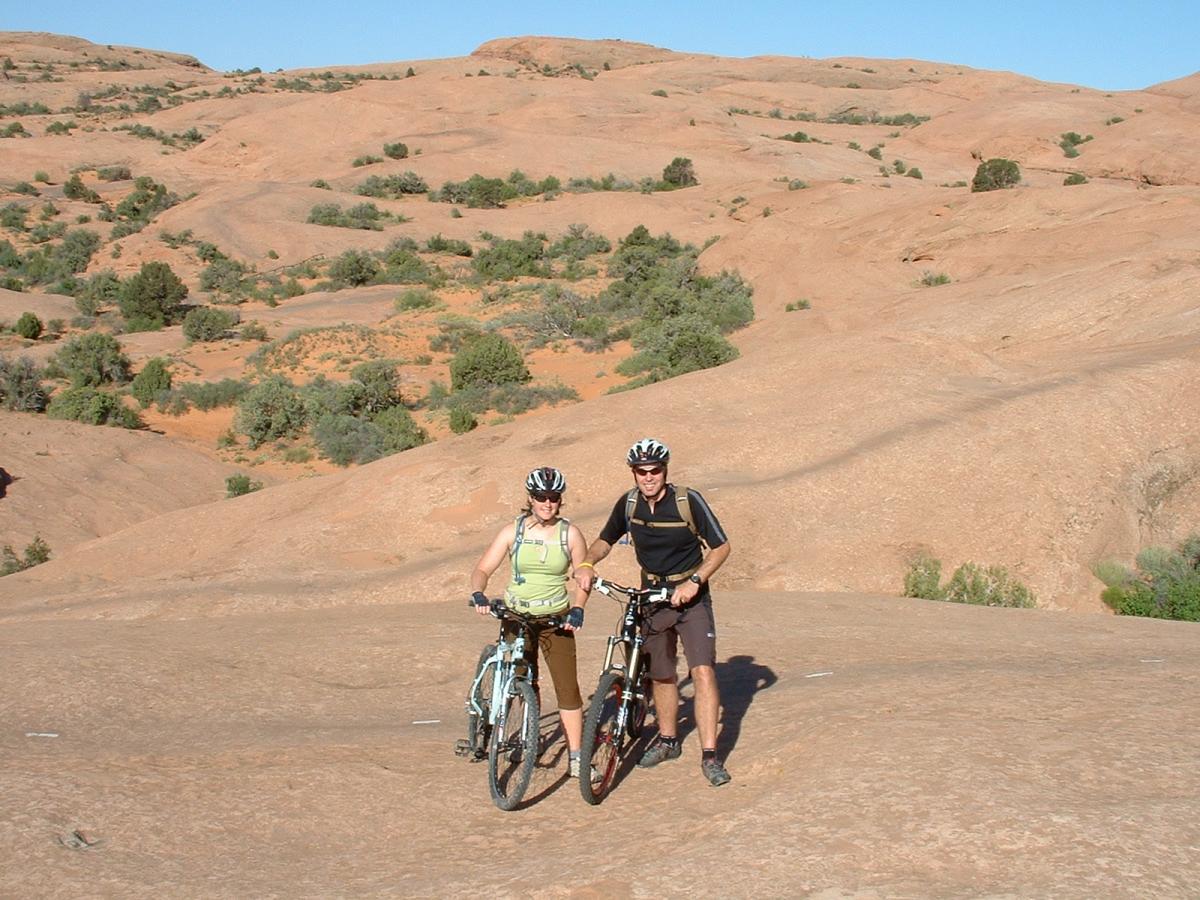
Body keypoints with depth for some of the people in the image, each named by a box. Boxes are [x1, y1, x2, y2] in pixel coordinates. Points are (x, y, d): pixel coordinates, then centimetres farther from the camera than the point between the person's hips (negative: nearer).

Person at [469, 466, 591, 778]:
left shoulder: (570, 534, -4)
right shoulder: (512, 532, -4)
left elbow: (583, 579, -2)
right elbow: (482, 569, -6)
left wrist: (577, 609, -18)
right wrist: (478, 594, -26)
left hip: (556, 620, -1)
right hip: (516, 618, 1)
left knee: (567, 687, -6)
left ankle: (575, 757, 0)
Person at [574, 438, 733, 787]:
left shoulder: (688, 501, -17)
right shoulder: (629, 504, -5)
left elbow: (721, 547, -12)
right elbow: (605, 540, 9)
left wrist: (694, 582, -24)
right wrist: (587, 563, -12)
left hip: (691, 598, -4)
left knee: (703, 671, -16)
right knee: (661, 676, 14)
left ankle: (709, 755, -12)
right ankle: (668, 740, 35)